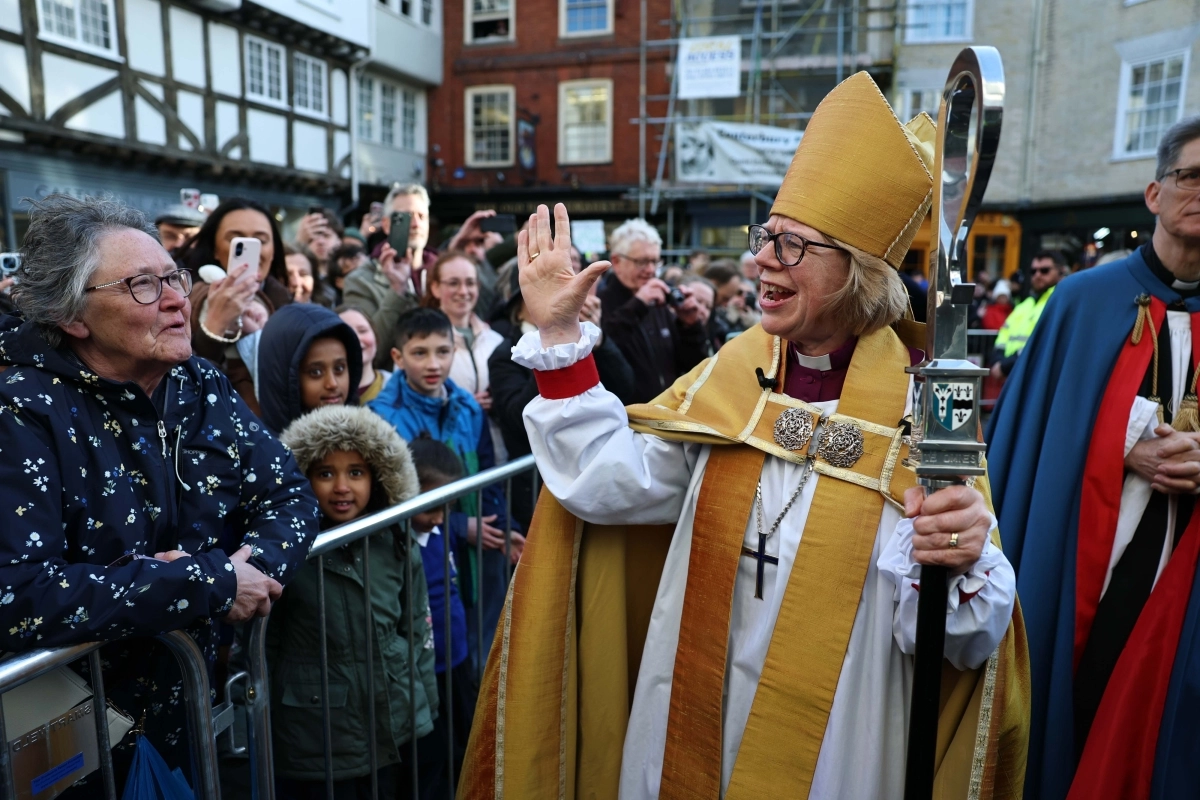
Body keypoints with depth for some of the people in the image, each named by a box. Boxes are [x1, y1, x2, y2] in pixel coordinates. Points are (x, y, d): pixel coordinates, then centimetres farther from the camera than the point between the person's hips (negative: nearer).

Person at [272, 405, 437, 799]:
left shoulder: (397, 545, -2)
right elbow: (263, 648, -4)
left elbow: (418, 635, 5)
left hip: (393, 731, 3)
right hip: (315, 742, -3)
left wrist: (423, 717, 8)